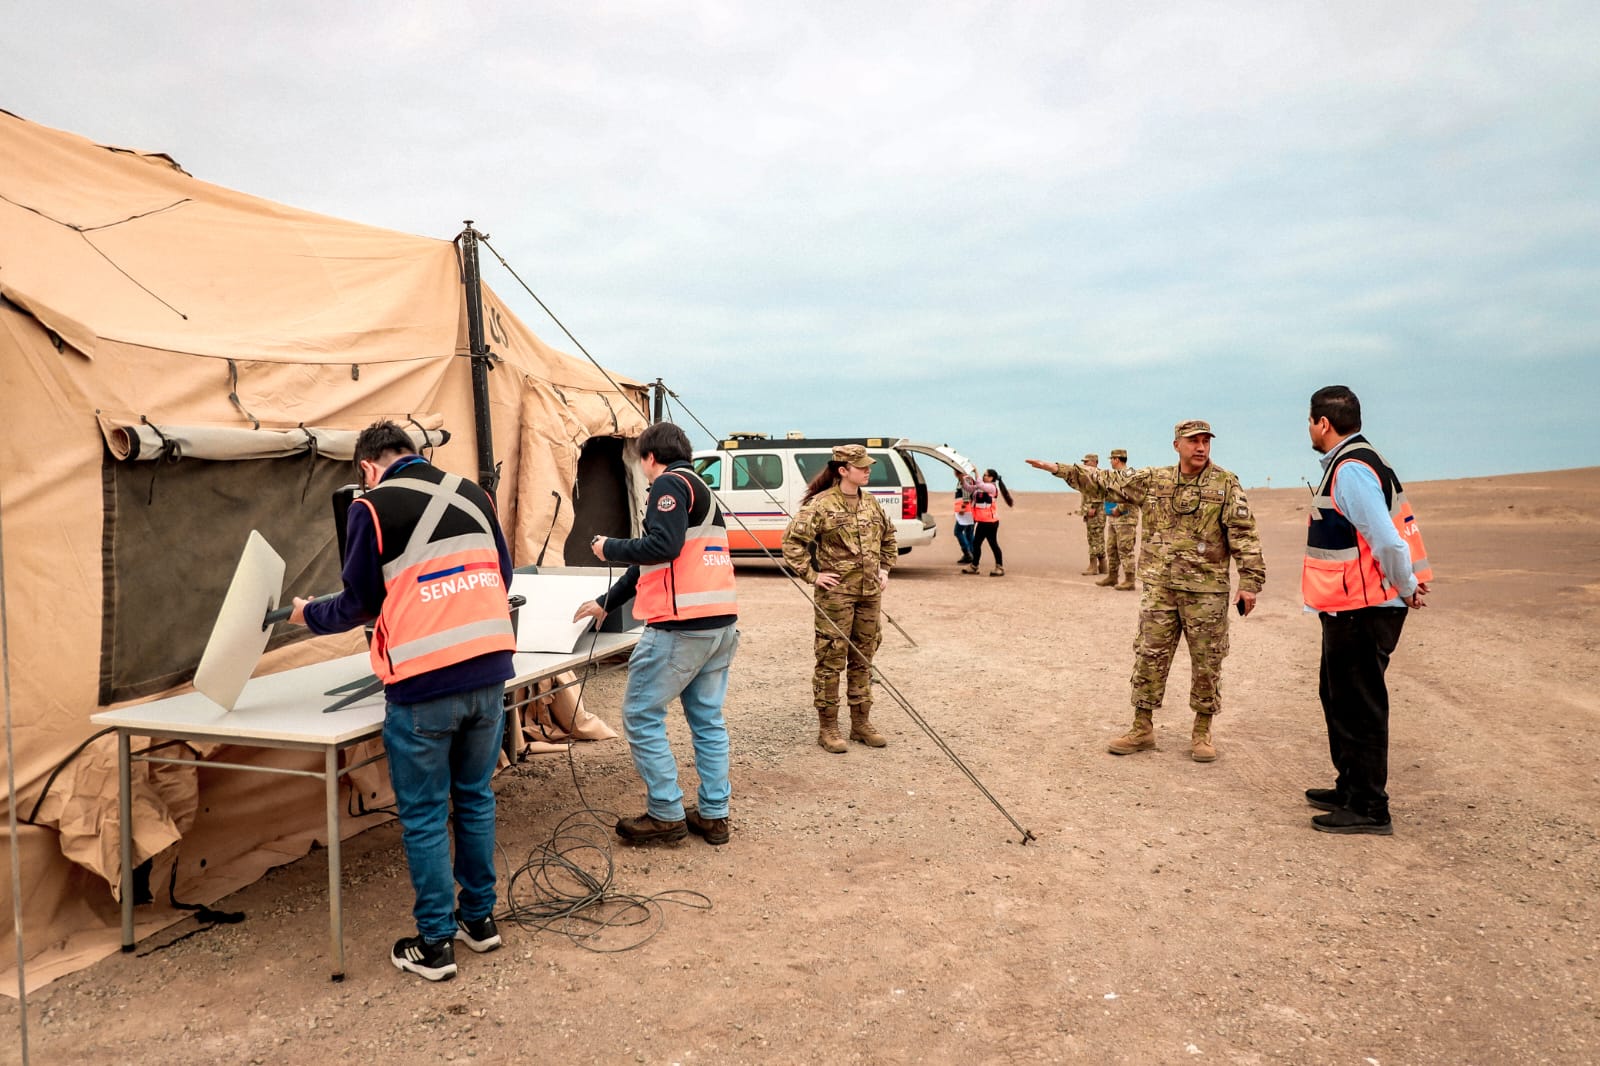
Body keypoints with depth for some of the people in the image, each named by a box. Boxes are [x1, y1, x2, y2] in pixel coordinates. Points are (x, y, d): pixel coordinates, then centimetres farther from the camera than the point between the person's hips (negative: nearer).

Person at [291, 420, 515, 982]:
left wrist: (308, 614, 21)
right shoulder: (472, 494, 9)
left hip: (423, 684, -5)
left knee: (424, 816, 9)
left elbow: (359, 603, 1)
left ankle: (434, 944, 18)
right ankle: (480, 918, 31)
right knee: (475, 798, 20)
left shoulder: (372, 507, -4)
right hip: (490, 670, 5)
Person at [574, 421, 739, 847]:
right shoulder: (701, 491, 24)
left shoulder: (670, 484, -5)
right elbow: (649, 565, 29)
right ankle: (713, 814, 20)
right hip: (721, 623, 10)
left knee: (641, 715, 2)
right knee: (708, 719, 14)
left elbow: (662, 546, -20)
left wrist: (609, 548, -4)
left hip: (681, 626, -9)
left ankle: (666, 815, 8)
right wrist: (605, 603, 34)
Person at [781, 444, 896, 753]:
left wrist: (885, 569, 16)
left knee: (863, 659, 13)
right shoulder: (821, 504, -11)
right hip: (836, 593, -6)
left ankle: (861, 723, 24)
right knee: (831, 660, 0)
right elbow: (792, 540, -15)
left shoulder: (871, 503, 10)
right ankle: (827, 728, 9)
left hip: (871, 592, 7)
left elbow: (888, 536, 26)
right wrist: (812, 575, -14)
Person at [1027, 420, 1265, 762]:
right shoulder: (1152, 480, 5)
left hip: (1206, 591, -3)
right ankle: (1142, 729, 18)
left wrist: (1250, 582, -12)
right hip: (1160, 588, 3)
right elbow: (1105, 480, 11)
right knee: (1149, 657, 6)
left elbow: (1244, 535, -6)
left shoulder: (1226, 484, -4)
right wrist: (1058, 468, 9)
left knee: (1206, 663, 5)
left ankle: (1202, 733, 20)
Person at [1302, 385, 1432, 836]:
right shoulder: (1355, 463, 15)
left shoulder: (1350, 470, -20)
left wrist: (1406, 590, -12)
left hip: (1362, 611, -11)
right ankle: (1351, 789, 33)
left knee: (1359, 707, -2)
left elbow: (1387, 540, -26)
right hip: (1351, 609, 11)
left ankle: (1369, 810, 7)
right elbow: (1393, 529, 19)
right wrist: (1407, 584, 14)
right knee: (1338, 697, 20)